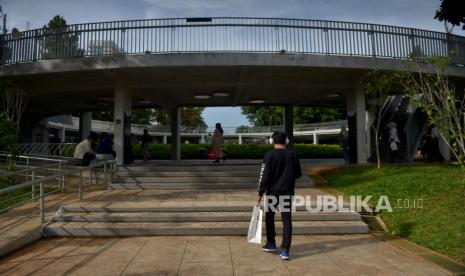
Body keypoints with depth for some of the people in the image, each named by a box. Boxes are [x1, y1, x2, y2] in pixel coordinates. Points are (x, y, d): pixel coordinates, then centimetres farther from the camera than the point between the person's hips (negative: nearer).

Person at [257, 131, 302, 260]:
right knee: (287, 220, 3)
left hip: (272, 192, -2)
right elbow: (298, 174, 7)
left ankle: (271, 244, 27)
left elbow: (264, 175, -12)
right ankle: (285, 250, 0)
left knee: (269, 217, 17)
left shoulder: (269, 155, -10)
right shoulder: (292, 154, 0)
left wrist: (260, 193, -7)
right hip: (287, 192, 2)